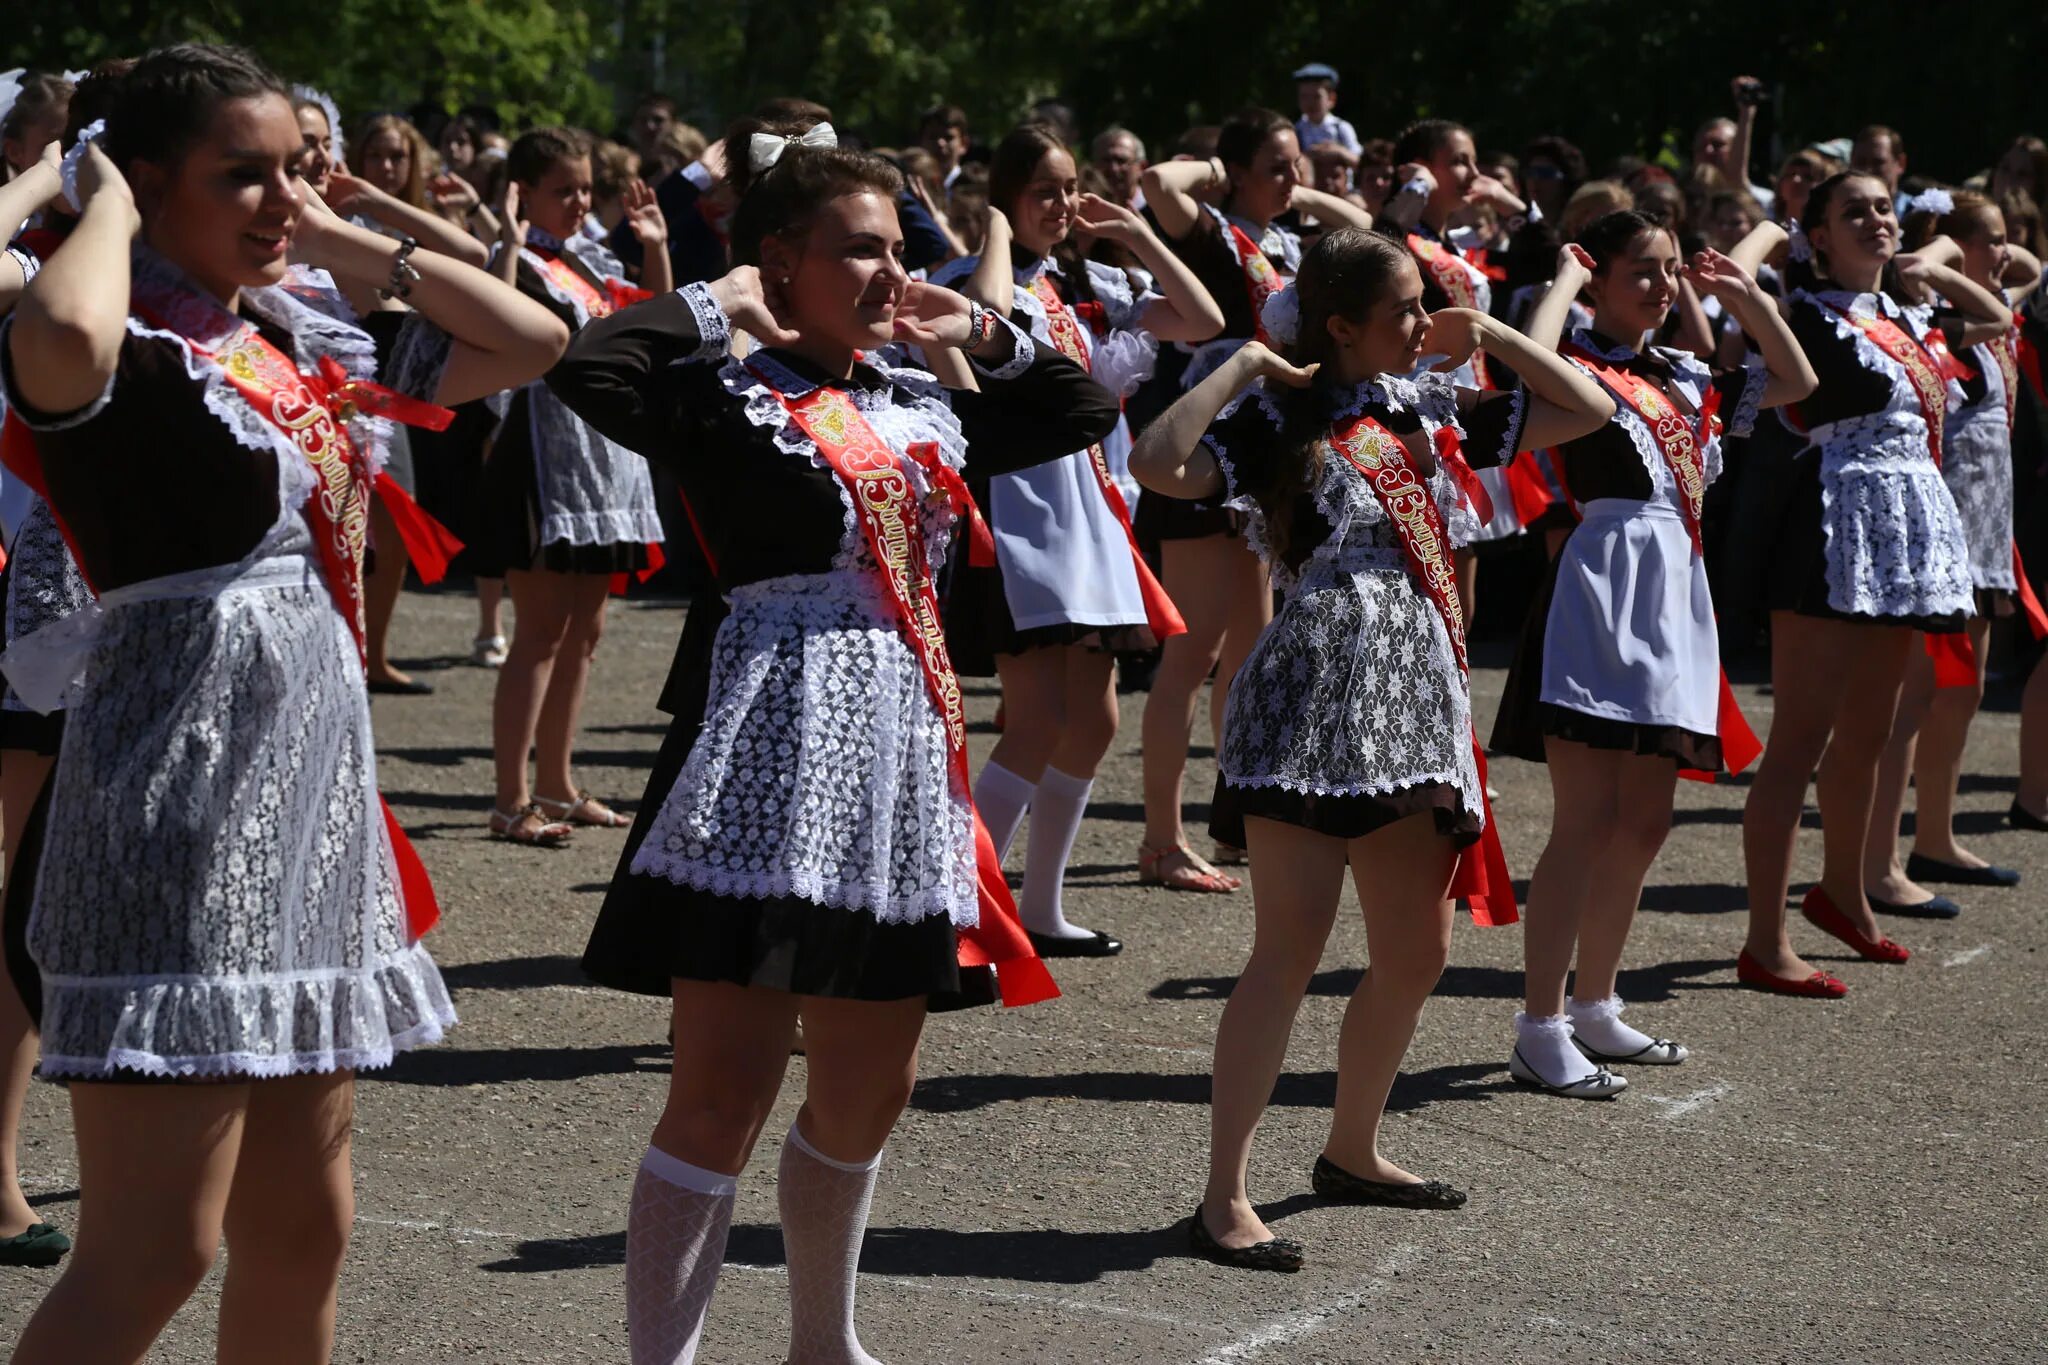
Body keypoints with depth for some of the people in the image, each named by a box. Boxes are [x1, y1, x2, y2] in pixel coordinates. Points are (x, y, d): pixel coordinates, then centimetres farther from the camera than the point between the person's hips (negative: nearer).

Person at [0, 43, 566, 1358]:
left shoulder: (307, 341, 12)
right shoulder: (128, 347, -11)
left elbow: (532, 340, 19)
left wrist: (349, 244, 11)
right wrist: (108, 208, -17)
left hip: (316, 787, 9)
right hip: (182, 798, -8)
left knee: (300, 1229, 14)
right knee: (153, 1253, -10)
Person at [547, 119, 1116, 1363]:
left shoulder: (922, 405, 14)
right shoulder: (724, 394, -7)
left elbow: (1084, 411, 24)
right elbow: (590, 369, -25)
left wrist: (981, 335, 12)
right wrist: (718, 308, -12)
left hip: (903, 751, 7)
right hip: (767, 758, -7)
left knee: (870, 1093, 16)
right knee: (726, 1093, -8)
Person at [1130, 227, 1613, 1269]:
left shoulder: (1432, 409, 13)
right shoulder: (1279, 418, -6)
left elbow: (1587, 411, 20)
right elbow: (1157, 465, -23)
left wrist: (1489, 336, 10)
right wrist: (1244, 367, -16)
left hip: (1414, 698, 7)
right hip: (1309, 700, -7)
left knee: (1417, 949, 12)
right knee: (1293, 947, -10)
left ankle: (1353, 1152, 31)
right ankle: (1224, 1198, -7)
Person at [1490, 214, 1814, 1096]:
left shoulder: (1688, 379, 17)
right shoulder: (1580, 364, -5)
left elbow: (1795, 382, 30)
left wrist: (1743, 295, 21)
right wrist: (1566, 278, -15)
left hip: (1674, 594, 8)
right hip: (1603, 583, -8)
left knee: (1644, 823, 12)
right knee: (1588, 820, -10)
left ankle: (1593, 1008, 23)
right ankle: (1539, 1030, -7)